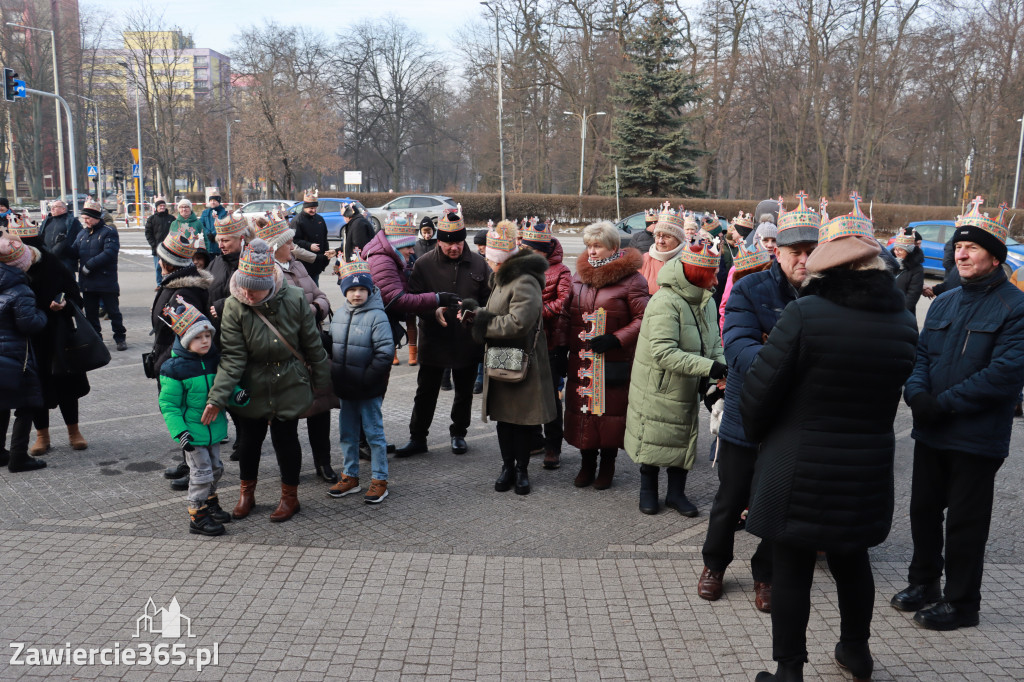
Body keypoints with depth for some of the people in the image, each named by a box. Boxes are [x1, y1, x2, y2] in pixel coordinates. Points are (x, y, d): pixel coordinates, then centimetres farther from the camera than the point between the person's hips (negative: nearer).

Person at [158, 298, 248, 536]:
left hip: (214, 428, 6)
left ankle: (210, 503, 41)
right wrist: (179, 431, -21)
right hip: (193, 432, -6)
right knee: (201, 472, -1)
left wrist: (238, 395, -11)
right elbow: (168, 404, -13)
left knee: (215, 468, 20)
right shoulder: (175, 368, -17)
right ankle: (197, 517, 14)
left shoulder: (215, 360, 0)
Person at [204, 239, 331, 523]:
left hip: (289, 385, -1)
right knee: (249, 439, 13)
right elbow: (232, 357, -16)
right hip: (252, 388, 1)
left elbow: (313, 345, -5)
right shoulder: (234, 307, -16)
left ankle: (290, 496, 28)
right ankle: (247, 493, 37)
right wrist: (217, 398, -24)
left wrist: (323, 383, 3)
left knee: (286, 439, 7)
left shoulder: (294, 299, -16)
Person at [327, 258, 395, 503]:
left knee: (374, 432, 3)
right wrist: (335, 374, 7)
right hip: (345, 389, 7)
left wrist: (367, 379, -18)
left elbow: (385, 352, -18)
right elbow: (331, 345, 18)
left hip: (369, 390, -7)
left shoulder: (377, 316, -14)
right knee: (347, 433, 15)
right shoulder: (339, 315, 7)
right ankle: (350, 477, 28)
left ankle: (379, 480, 13)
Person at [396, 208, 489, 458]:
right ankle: (417, 438, 21)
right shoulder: (424, 264, -5)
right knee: (425, 392, 8)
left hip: (468, 341, 1)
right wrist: (434, 310, -22)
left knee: (464, 392, 16)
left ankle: (458, 434, 35)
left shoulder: (478, 264, -2)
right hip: (433, 341, -1)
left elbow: (489, 300, 2)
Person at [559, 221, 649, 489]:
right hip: (580, 360, 5)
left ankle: (607, 465, 20)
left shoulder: (630, 279, -7)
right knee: (582, 410, 9)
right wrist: (561, 347, 7)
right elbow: (567, 316, 16)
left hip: (613, 363, -5)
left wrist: (616, 339, -18)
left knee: (610, 411, 3)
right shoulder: (579, 276, 11)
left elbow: (644, 318, -10)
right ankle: (587, 464, 25)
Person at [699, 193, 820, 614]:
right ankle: (714, 564, 40)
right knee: (730, 500, 16)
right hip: (746, 418, -1)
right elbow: (737, 344, -22)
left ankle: (765, 573, 37)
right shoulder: (750, 289, -9)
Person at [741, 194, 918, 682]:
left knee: (792, 570, 7)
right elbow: (891, 390, 8)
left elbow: (761, 389, -16)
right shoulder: (902, 322, -1)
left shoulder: (805, 314, -19)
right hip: (867, 471, 6)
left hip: (799, 468, -5)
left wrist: (757, 433, 2)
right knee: (852, 560, 24)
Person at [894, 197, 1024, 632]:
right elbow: (920, 354, 7)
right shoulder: (944, 303, 10)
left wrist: (944, 403, -21)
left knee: (965, 522, 6)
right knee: (924, 510, 16)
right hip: (931, 432, 6)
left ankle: (960, 603, 22)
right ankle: (923, 583, 35)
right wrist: (917, 394, -13)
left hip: (977, 437, -6)